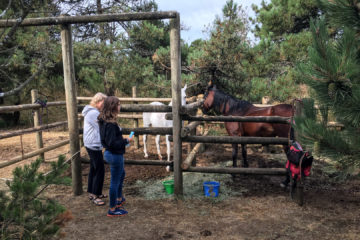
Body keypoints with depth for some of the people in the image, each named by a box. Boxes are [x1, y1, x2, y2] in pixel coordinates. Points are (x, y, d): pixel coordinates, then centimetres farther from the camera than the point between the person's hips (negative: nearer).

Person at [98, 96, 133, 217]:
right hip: (115, 155, -10)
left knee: (121, 175, 30)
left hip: (110, 153, 10)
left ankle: (119, 199, 48)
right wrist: (126, 141, -17)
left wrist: (122, 139, 11)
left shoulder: (104, 121, 3)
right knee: (115, 181, 5)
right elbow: (112, 143, -28)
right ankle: (112, 209, 21)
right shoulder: (110, 124, -27)